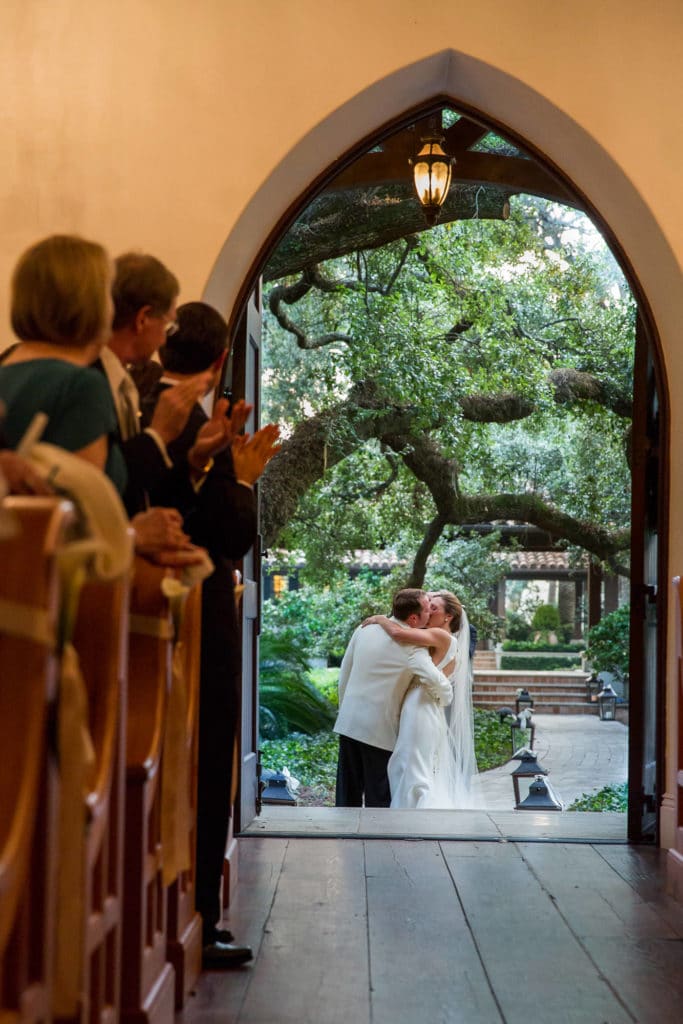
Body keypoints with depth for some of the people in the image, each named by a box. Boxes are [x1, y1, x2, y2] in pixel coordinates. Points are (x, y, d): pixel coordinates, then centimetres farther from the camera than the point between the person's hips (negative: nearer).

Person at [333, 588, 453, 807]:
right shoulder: (412, 646, -15)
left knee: (348, 794, 14)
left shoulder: (365, 629, 5)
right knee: (379, 796, 4)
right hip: (379, 730, -6)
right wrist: (443, 698, -4)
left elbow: (344, 673, 13)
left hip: (348, 722, 6)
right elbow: (438, 683, -26)